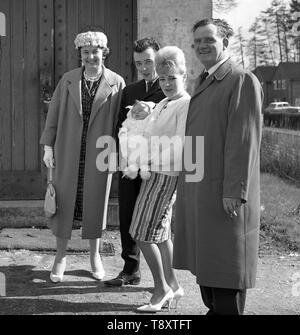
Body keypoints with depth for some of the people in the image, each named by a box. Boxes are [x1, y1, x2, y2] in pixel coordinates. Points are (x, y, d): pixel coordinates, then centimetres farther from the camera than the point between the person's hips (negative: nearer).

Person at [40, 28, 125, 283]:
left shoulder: (117, 83, -2)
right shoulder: (68, 80, 4)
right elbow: (54, 113, 6)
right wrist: (48, 146, 2)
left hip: (99, 154, -1)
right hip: (68, 152, 1)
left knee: (96, 203, 9)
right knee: (64, 202, 5)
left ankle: (95, 255, 26)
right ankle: (61, 257, 18)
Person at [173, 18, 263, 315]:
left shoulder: (243, 81, -10)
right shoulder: (203, 83, 18)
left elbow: (244, 139, -16)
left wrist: (235, 191, -20)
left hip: (224, 192, -9)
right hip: (196, 189, 9)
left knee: (225, 264, -1)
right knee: (204, 259, 15)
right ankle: (213, 309, 27)